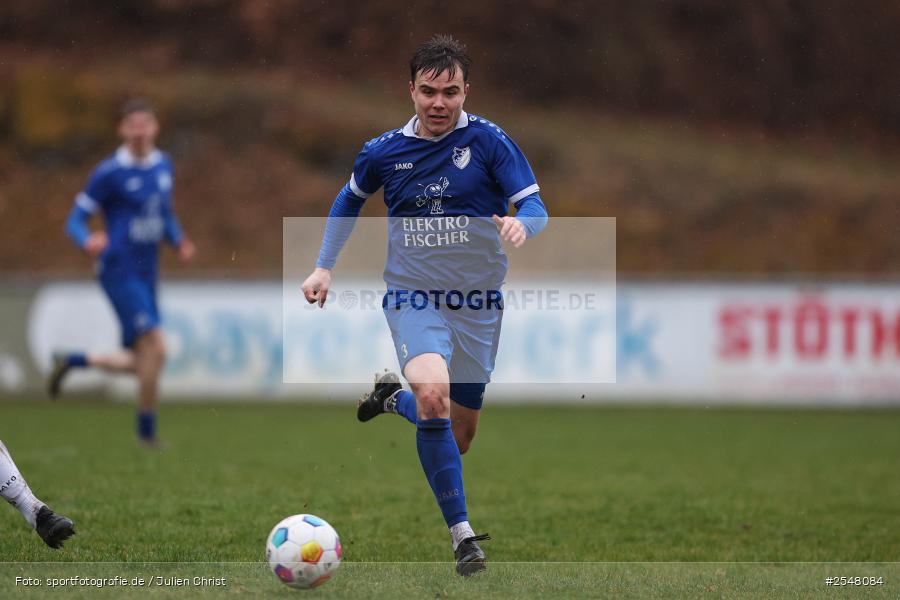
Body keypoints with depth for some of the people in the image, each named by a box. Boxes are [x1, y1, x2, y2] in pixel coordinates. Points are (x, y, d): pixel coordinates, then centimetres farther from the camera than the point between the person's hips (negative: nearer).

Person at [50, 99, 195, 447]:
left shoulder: (163, 166, 9)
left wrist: (179, 241, 3)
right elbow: (76, 219, -7)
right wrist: (87, 242, -29)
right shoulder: (110, 173, -10)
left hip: (147, 274, 7)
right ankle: (147, 429, -2)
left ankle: (71, 361, 31)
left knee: (139, 363, 10)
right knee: (155, 350, -17)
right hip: (120, 272, -7)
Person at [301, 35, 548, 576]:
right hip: (413, 298, -1)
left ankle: (394, 398, 43)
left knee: (459, 438, 9)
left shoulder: (488, 141, -8)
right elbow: (350, 200, 19)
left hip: (478, 304, 1)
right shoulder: (384, 152, -1)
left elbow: (536, 207, -11)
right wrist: (325, 267, 14)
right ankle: (462, 534, -23)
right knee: (434, 395, -30)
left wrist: (520, 224, -34)